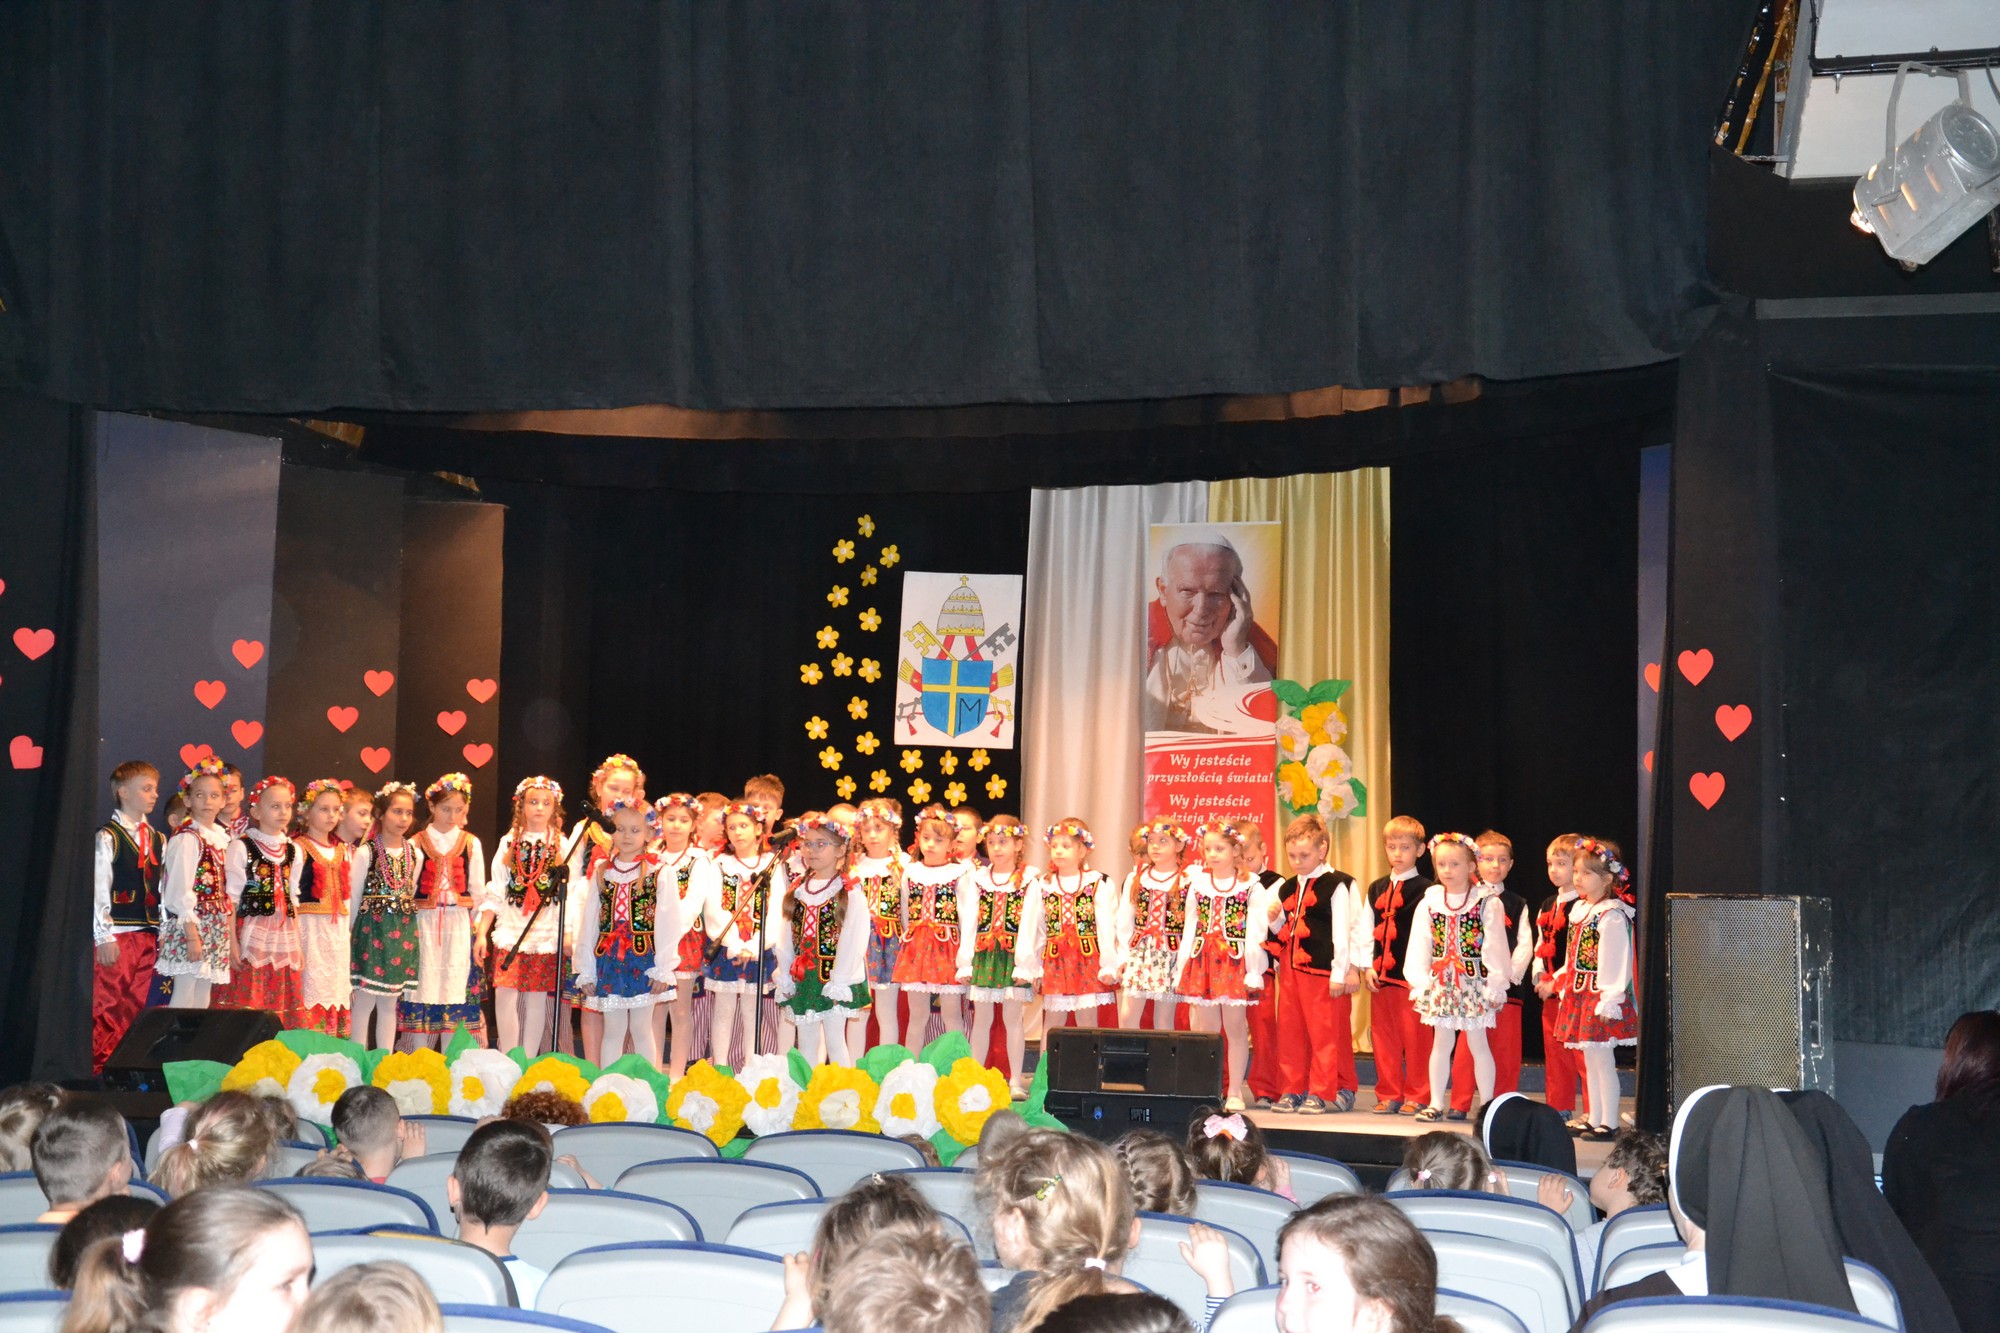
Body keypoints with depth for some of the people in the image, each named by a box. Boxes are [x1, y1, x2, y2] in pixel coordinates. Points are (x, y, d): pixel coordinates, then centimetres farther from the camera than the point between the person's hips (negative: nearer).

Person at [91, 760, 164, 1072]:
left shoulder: (158, 839, 14)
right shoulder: (107, 837, -5)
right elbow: (98, 888, -10)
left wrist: (164, 932, 9)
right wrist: (104, 936, -14)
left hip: (148, 934, 6)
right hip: (116, 934, -6)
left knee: (137, 1007, 8)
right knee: (106, 1009, -6)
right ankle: (99, 1068, -1)